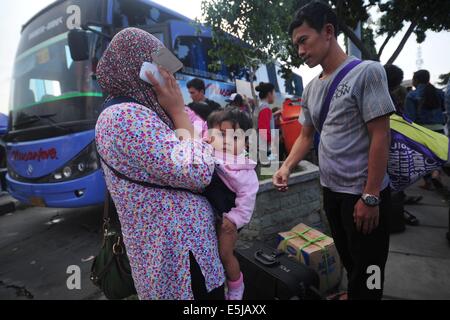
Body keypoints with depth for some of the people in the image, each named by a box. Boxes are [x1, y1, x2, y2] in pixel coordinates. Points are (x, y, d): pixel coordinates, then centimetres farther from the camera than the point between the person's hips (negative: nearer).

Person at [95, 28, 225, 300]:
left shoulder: (135, 112, 10)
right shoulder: (127, 116, -22)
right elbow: (197, 174, -25)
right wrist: (178, 111, -16)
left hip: (177, 240, 10)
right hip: (179, 252, -10)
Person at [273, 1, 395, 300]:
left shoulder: (367, 72, -12)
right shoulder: (311, 89, 7)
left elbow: (380, 136, -16)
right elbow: (306, 136, 13)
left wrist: (370, 197, -18)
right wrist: (287, 166, -5)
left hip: (363, 193, -6)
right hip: (331, 190, 7)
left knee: (367, 267, 10)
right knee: (348, 259, 25)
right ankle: (351, 292, 47)